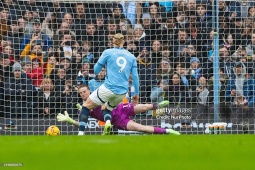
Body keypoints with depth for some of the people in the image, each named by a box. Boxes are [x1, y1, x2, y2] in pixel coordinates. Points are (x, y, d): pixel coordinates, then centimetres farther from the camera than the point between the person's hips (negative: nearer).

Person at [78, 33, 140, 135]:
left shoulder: (107, 53, 2)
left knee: (86, 106, 10)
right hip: (122, 92, 4)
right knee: (108, 109, 28)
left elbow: (96, 70, 8)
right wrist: (136, 94, 16)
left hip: (108, 88, -4)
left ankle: (81, 133, -8)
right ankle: (108, 121, -9)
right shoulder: (131, 57, 11)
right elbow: (135, 77, 9)